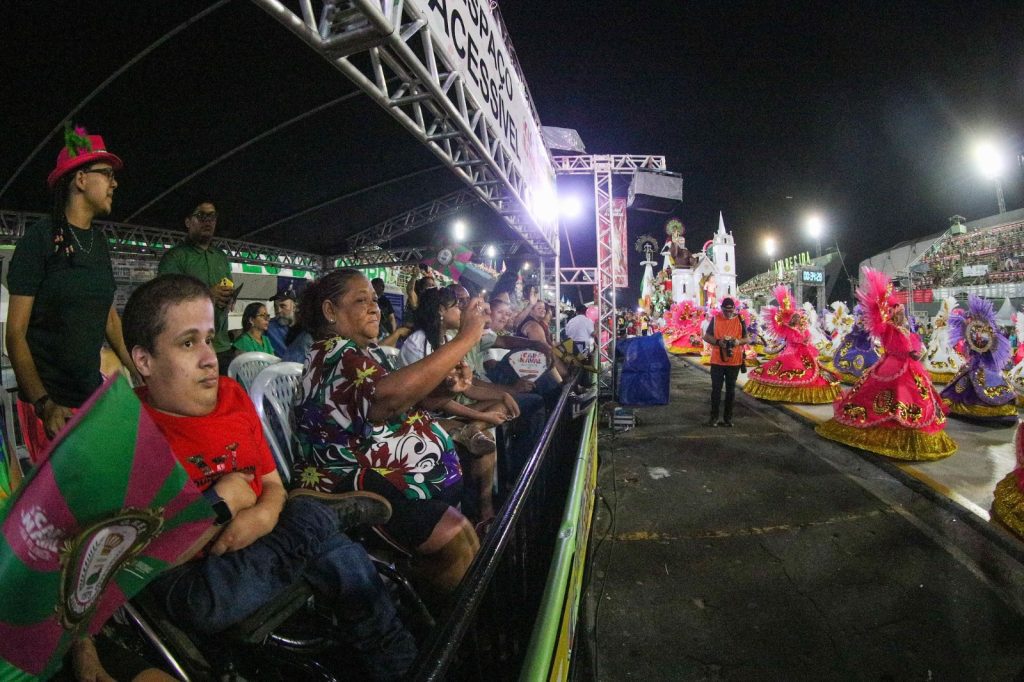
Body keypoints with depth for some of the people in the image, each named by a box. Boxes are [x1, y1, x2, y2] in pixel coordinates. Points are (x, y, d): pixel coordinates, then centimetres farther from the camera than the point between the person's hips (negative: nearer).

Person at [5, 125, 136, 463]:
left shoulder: (99, 241, 9)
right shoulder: (40, 238, -7)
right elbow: (16, 334, -10)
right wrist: (44, 405, -18)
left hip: (94, 393, 5)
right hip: (50, 400, -5)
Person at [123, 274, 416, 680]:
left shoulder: (232, 395, 4)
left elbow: (272, 483, 9)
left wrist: (264, 515, -12)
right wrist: (224, 504, -15)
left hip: (258, 543, 6)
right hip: (190, 578, -6)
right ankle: (333, 513, 2)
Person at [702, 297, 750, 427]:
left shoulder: (740, 320, 3)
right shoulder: (715, 319, 0)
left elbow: (748, 339, 8)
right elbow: (706, 336, 2)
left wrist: (739, 341, -15)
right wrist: (718, 341, -16)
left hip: (734, 361, 1)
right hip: (717, 361, -1)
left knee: (730, 389, 10)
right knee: (716, 389, 2)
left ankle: (728, 417, 19)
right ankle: (714, 417, 11)